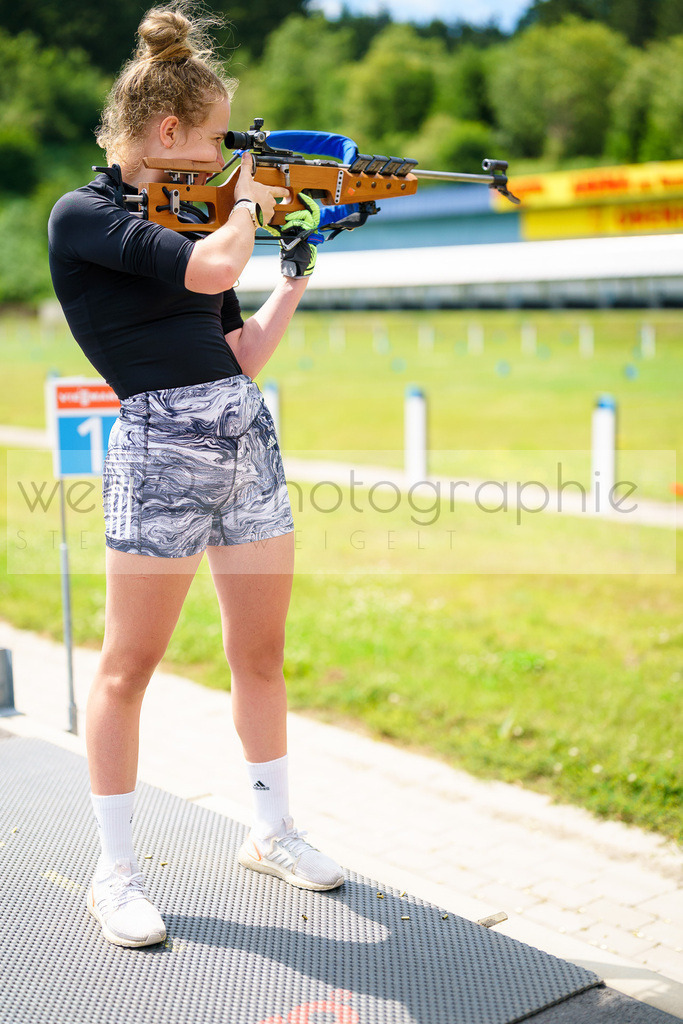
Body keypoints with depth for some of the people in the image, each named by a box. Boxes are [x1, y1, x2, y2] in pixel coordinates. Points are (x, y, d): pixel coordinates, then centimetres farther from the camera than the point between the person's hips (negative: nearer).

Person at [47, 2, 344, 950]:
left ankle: (272, 833, 29)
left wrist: (300, 263, 13)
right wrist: (245, 200, -2)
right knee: (129, 667, 2)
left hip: (248, 431, 8)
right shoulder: (84, 214, -5)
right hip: (161, 442, -7)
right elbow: (214, 269, -20)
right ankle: (116, 873, 15)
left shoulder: (187, 216, 17)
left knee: (263, 653, 13)